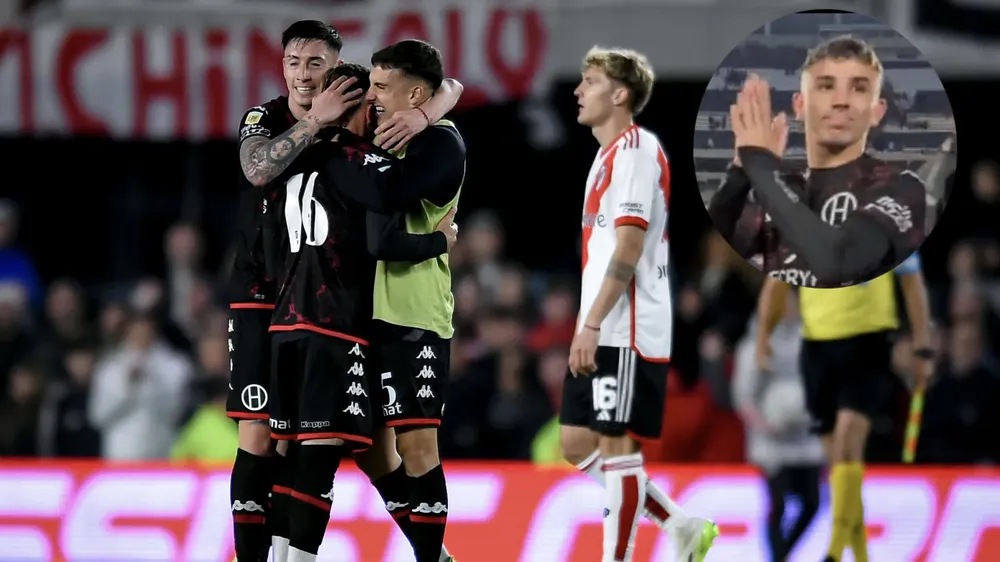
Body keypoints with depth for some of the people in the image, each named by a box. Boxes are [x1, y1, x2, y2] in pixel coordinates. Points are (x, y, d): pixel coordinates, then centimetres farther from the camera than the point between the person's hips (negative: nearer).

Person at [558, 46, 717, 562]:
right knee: (577, 444, 9)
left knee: (616, 444, -6)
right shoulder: (611, 153, 18)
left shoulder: (634, 151, -12)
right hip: (603, 334, 10)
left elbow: (628, 250, -20)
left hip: (627, 334, -10)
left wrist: (591, 325, -23)